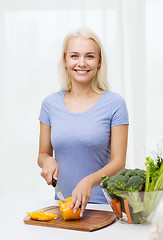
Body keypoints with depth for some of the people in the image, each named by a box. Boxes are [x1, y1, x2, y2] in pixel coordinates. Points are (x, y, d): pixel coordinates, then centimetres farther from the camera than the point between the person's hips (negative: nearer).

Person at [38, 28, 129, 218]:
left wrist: (89, 181, -20)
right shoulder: (51, 103, 7)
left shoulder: (114, 104, -2)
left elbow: (118, 162, -4)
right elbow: (43, 154, 16)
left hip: (103, 204, -2)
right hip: (63, 202, 3)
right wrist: (47, 161, -6)